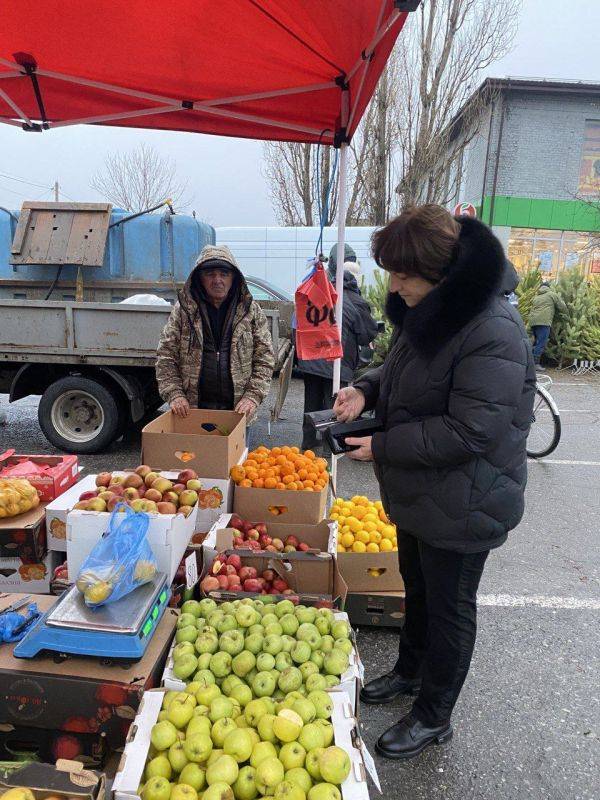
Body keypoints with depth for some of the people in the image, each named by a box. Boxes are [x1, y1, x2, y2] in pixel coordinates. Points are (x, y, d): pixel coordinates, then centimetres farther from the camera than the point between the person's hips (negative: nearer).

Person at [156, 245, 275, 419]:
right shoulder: (183, 310, 2)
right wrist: (174, 394, -8)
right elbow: (165, 356, 3)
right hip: (193, 407, 0)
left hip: (237, 408, 0)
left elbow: (264, 358, 2)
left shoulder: (251, 311, 3)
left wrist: (253, 396, -9)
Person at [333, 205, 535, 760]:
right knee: (417, 586, 27)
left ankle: (433, 717, 36)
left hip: (461, 504, -9)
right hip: (419, 491, 9)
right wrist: (367, 389, -3)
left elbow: (470, 431, -30)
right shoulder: (427, 310, 2)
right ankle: (410, 672, 52)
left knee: (449, 606, 12)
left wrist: (383, 448, -23)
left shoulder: (493, 331, -29)